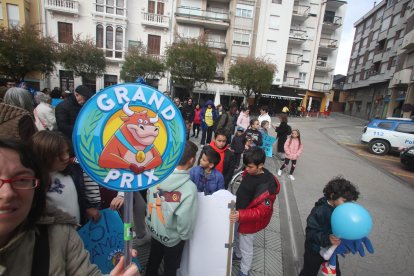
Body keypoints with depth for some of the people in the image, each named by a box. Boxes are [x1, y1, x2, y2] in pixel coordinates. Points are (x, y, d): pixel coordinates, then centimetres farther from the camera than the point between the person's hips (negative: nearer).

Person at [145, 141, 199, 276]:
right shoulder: (189, 188, -34)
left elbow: (148, 199, -8)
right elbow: (184, 220, -27)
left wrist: (151, 220, 7)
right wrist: (185, 235, -7)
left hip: (154, 229, 4)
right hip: (172, 237, -4)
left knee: (153, 261, 32)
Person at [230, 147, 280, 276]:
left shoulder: (266, 185, -33)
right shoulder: (250, 172, -10)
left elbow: (263, 211, -30)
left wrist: (241, 215, -41)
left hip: (250, 221, -7)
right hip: (240, 214, 7)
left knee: (246, 247, 16)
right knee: (238, 238, 31)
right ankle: (238, 255, 60)